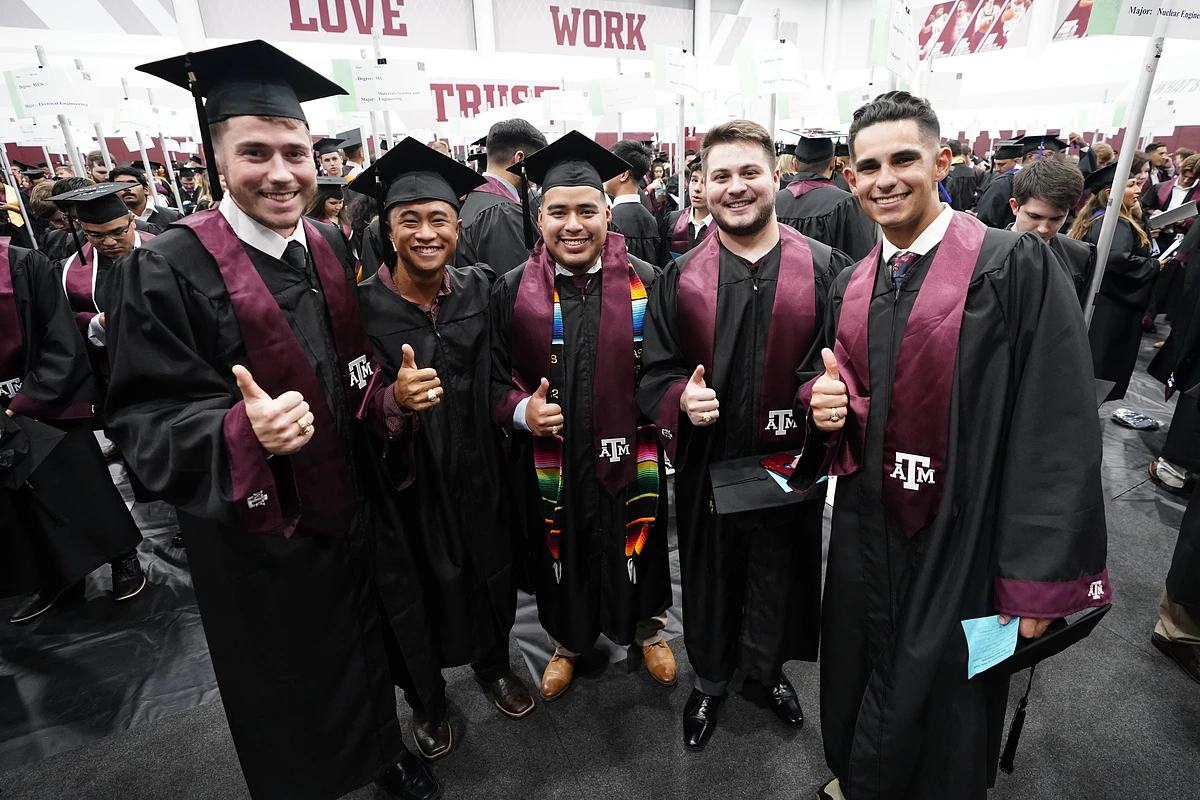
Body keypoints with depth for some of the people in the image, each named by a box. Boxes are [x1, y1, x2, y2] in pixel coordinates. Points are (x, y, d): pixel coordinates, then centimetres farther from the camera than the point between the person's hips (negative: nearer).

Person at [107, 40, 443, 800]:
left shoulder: (332, 247, 0)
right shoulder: (166, 272, -16)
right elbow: (149, 423, -16)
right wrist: (243, 432, -35)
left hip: (355, 507, 5)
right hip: (261, 532, -4)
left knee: (371, 647, 23)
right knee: (292, 687, 17)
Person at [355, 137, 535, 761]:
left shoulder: (481, 290, -5)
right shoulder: (361, 306, -13)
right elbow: (348, 411, -13)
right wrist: (395, 400, -31)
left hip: (479, 475, 3)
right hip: (406, 482, -2)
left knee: (491, 575, 20)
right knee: (421, 593, 15)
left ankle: (493, 663, 49)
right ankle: (424, 697, 43)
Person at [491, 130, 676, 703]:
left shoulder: (646, 284, -5)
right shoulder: (512, 290, -4)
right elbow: (492, 377, 0)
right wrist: (521, 411, -18)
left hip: (630, 457, 0)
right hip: (551, 463, 1)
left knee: (636, 553, 20)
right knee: (562, 556, 20)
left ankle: (649, 631, 51)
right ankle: (567, 642, 49)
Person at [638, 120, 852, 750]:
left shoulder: (825, 269, -4)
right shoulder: (679, 278, -2)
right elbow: (653, 372, -1)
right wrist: (680, 398, -22)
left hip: (790, 465, 1)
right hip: (707, 466, 0)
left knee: (779, 575, 20)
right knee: (709, 577, 17)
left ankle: (765, 669, 50)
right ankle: (710, 679, 45)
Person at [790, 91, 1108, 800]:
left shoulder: (1015, 266, -14)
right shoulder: (853, 286, 4)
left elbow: (1058, 428, -16)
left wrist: (1041, 579, -17)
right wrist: (824, 401, -10)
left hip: (962, 541, -5)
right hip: (869, 526, 6)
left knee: (942, 705, 15)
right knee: (860, 675, 23)